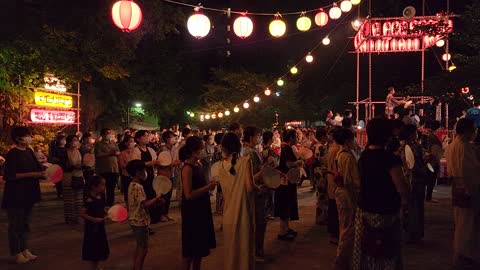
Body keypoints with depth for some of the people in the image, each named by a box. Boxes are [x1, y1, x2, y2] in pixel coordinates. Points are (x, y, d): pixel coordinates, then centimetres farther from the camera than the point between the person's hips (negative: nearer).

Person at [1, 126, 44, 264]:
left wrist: (41, 173, -4)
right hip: (15, 195, -7)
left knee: (26, 223, 16)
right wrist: (32, 174, -24)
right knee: (15, 225, 4)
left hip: (28, 193, 7)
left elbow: (36, 168, 17)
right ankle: (16, 253, 15)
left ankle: (24, 249, 28)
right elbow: (9, 175, -20)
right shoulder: (12, 154, -14)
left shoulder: (29, 152, 7)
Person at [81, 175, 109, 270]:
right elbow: (82, 213, -23)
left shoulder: (101, 197, 2)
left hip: (100, 226, 8)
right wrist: (94, 219, -26)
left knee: (100, 247, 18)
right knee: (93, 248, 4)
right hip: (92, 227, -8)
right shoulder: (89, 200, -23)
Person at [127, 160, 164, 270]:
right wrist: (156, 199, -13)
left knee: (139, 247, 21)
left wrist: (153, 200, 5)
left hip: (136, 220, 10)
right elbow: (144, 204, -27)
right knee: (143, 249, -1)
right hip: (140, 221, -10)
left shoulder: (132, 185, 10)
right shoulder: (138, 187, -20)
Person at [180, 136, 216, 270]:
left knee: (201, 243, 19)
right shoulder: (187, 168, -21)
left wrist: (209, 185, -1)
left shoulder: (198, 164, 3)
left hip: (202, 208, 9)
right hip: (192, 210, -9)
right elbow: (189, 195, -24)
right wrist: (207, 187, -22)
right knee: (191, 245, 6)